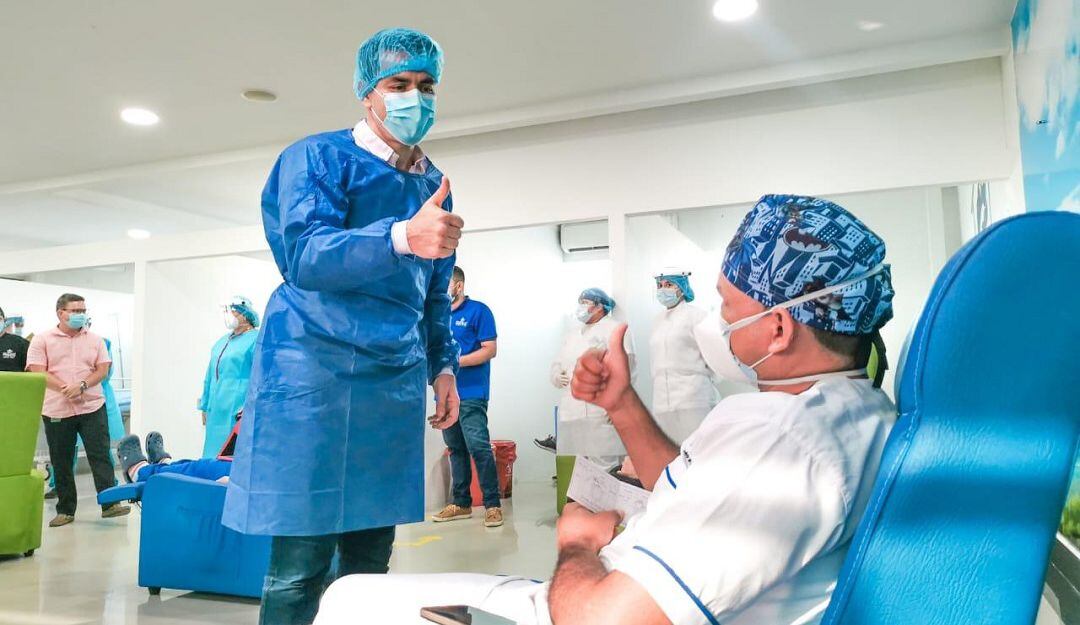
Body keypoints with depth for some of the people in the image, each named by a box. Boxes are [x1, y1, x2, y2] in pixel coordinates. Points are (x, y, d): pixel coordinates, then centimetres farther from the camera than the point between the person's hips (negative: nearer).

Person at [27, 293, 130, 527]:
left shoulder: (95, 339, 9)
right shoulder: (42, 340, 3)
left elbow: (103, 369, 3)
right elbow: (38, 372, -6)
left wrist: (82, 385, -14)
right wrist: (65, 389, -17)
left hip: (92, 407, 1)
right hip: (56, 410, 0)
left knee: (100, 456, -5)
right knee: (61, 462, 7)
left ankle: (109, 503, -4)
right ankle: (65, 510, 17)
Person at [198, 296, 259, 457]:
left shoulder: (256, 339, -6)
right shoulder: (221, 342, 21)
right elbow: (210, 376, 26)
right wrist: (205, 407, 22)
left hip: (238, 412, -8)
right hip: (216, 412, 8)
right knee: (214, 455, 9)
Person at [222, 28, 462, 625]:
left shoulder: (435, 185, 15)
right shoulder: (317, 157, -2)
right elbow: (305, 256, -19)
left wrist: (443, 364, 12)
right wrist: (402, 237, -34)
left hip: (395, 381, 5)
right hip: (314, 370, -5)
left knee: (370, 555, 9)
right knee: (300, 564, -3)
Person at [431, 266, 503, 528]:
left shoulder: (478, 311, -4)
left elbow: (490, 350, -10)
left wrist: (455, 361, -16)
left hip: (471, 393, -7)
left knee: (478, 446, -11)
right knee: (455, 448, 11)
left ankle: (493, 504, -3)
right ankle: (461, 502, 20)